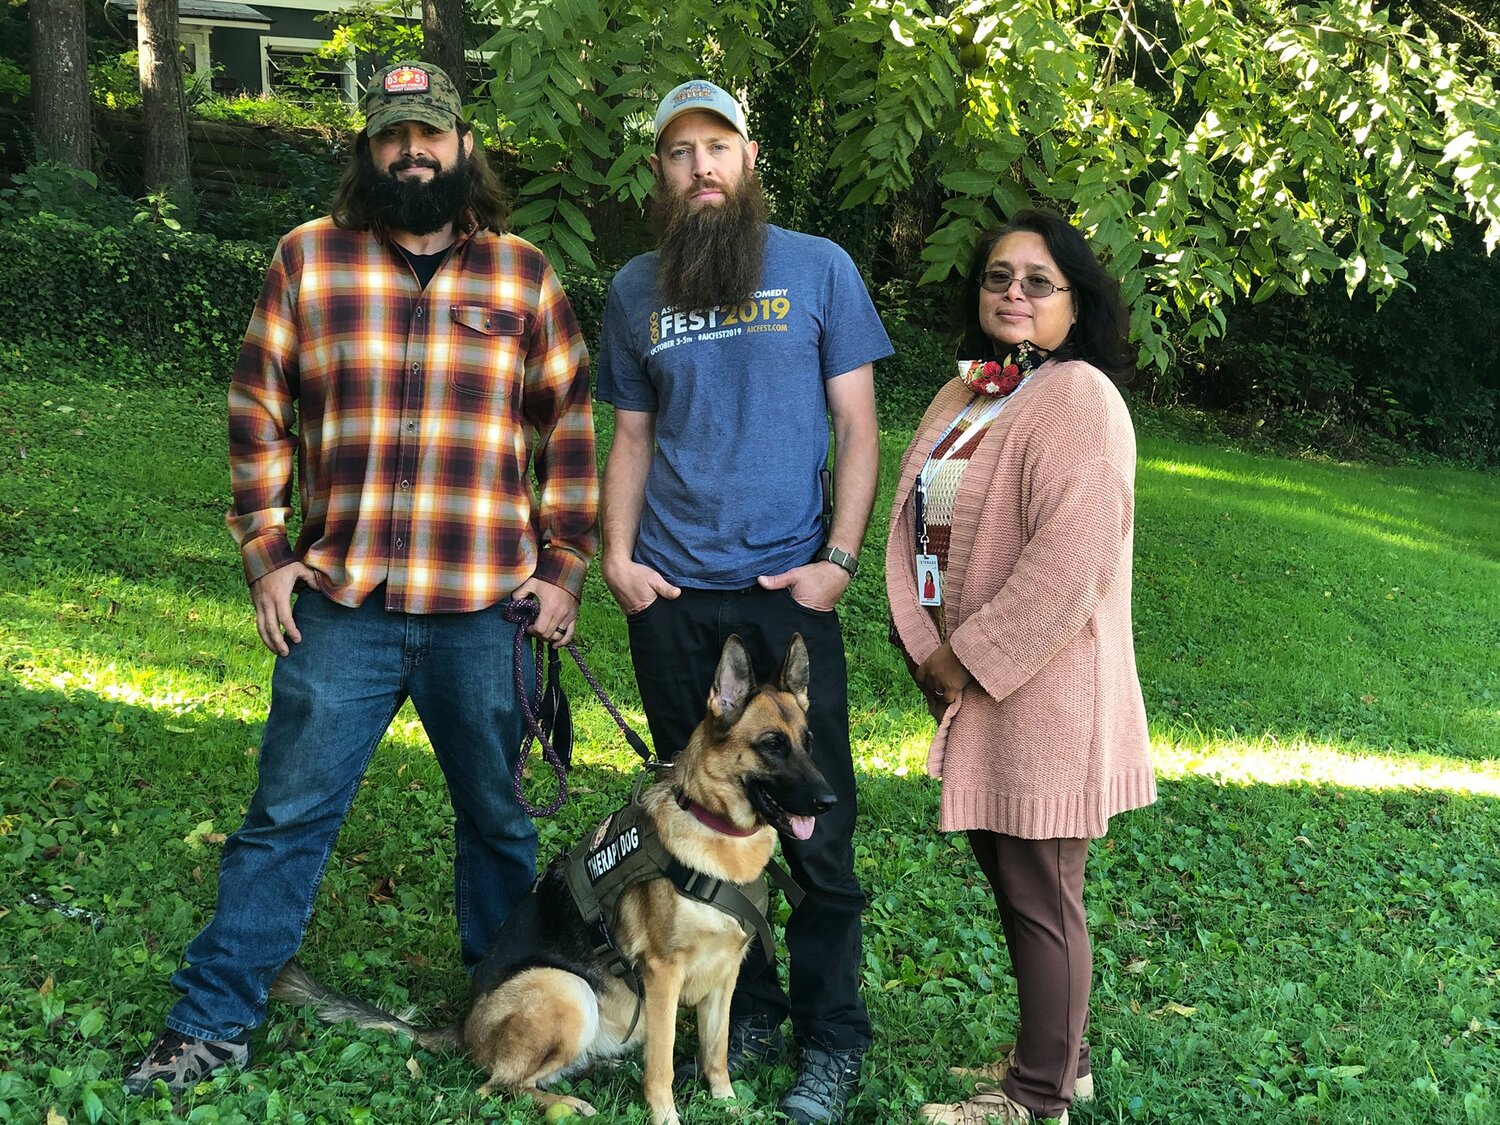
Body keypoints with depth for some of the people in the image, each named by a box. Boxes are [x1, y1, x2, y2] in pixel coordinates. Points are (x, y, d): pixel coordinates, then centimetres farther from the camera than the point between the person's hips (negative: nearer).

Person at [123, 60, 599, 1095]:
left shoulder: (523, 273, 4)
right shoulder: (309, 259, 3)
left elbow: (570, 430, 7)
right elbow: (259, 415, 6)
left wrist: (564, 570, 3)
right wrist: (264, 554, 1)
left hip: (486, 613, 1)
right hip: (340, 608, 0)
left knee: (496, 815, 14)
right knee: (286, 816, 5)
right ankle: (212, 1022, 17)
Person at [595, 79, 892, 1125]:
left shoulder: (818, 268, 2)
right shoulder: (635, 289, 11)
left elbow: (856, 424, 1)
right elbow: (633, 437, 15)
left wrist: (839, 558, -8)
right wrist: (616, 553, 2)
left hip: (787, 588, -3)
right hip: (670, 595, 3)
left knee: (817, 824, -1)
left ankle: (830, 1040, 11)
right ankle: (747, 1015, 23)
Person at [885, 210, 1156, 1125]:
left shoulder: (1078, 398, -14)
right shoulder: (966, 395, 14)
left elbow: (1070, 561, -23)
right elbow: (917, 519, 11)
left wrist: (971, 657, -16)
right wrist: (929, 647, -3)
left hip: (1042, 693, -9)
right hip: (972, 686, 9)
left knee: (1040, 894, 2)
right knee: (1010, 878, 17)